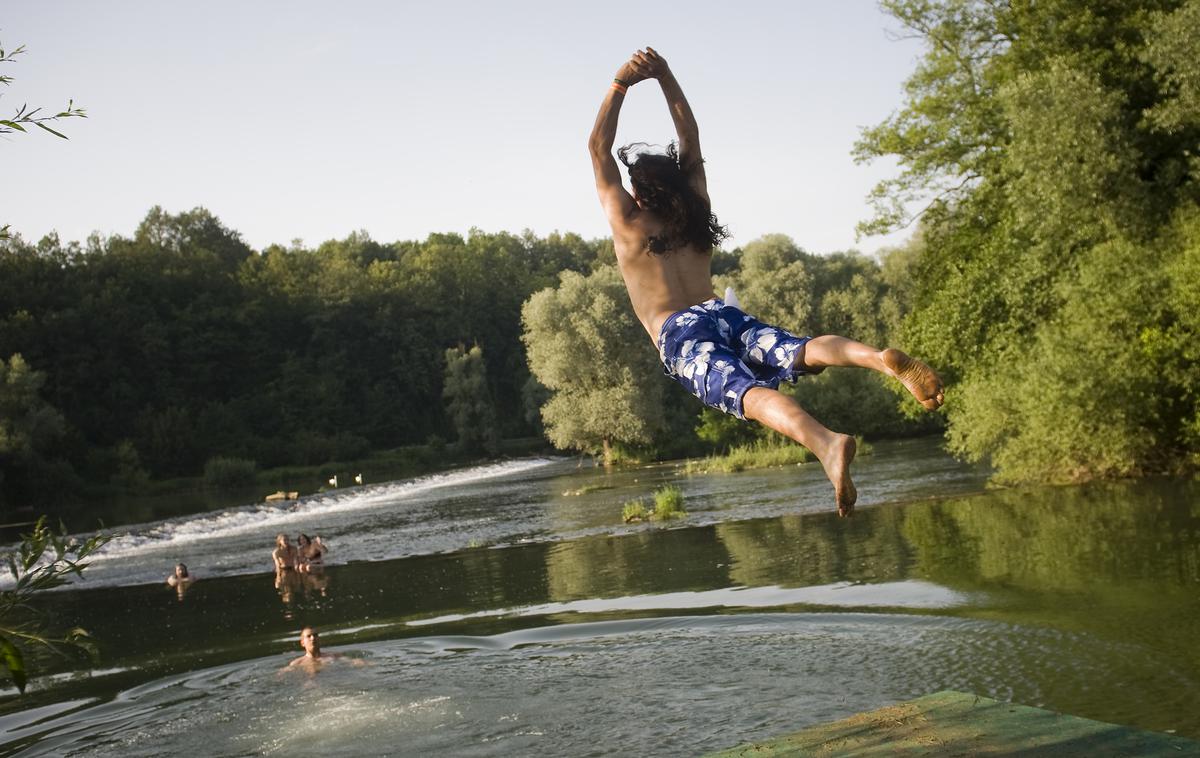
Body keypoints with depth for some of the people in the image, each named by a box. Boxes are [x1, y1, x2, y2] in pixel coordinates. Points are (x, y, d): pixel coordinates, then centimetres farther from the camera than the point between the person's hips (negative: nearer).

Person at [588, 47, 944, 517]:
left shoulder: (628, 222, 14)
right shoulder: (694, 212, 24)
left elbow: (598, 148, 20)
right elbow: (691, 139, 35)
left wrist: (622, 84, 18)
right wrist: (665, 78, 30)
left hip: (681, 334, -5)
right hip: (726, 316, 5)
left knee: (748, 393, -30)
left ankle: (825, 442, -60)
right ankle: (883, 360, -52)